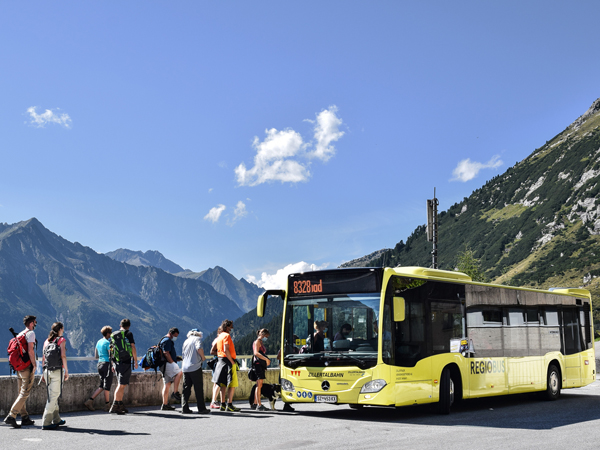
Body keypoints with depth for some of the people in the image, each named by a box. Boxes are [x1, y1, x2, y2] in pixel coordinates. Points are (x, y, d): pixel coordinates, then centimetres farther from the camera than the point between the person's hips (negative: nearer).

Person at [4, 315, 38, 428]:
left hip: (19, 367, 8)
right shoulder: (30, 333, -8)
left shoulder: (19, 334, 15)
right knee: (25, 393, -8)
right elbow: (30, 351, -18)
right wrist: (34, 365, -12)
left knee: (21, 393, 12)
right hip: (27, 367, -8)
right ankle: (11, 416, -16)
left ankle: (25, 418, 17)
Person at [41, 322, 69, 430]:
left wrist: (44, 372, 16)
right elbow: (63, 356, -10)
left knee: (52, 396, 15)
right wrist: (66, 371, -6)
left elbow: (43, 357, 11)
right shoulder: (61, 340, -2)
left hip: (47, 371, 6)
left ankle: (56, 419, 25)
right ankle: (46, 422, -10)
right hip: (57, 370, -6)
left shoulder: (47, 341, 13)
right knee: (54, 396, -5)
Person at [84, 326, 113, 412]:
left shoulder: (98, 342, 13)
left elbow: (96, 356, 17)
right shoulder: (107, 343, -11)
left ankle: (89, 401, 4)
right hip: (107, 364, -8)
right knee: (107, 385, 1)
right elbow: (111, 355, -15)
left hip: (99, 364, 8)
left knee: (102, 386, 13)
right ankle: (107, 405, 8)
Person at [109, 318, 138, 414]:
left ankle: (120, 405, 18)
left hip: (116, 362, 6)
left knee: (121, 384, 16)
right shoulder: (128, 334, -3)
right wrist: (136, 361, -2)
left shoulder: (113, 335, 14)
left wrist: (112, 363, 22)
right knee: (122, 385, -5)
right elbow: (133, 348, -8)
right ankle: (114, 406, -11)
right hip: (126, 362, -6)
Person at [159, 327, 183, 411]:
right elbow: (166, 353, -17)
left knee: (167, 384, 7)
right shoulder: (167, 340, -7)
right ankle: (175, 393, -25)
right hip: (167, 364, -11)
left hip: (167, 365, 11)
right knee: (179, 373, -25)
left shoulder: (169, 341, 27)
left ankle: (165, 404, 6)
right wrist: (172, 362, -18)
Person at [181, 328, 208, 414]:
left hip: (185, 367, 6)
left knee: (186, 389, 8)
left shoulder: (186, 341, 20)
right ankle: (201, 409, 2)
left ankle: (184, 408, 4)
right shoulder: (198, 339, 1)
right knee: (199, 389, 0)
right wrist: (203, 357, -5)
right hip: (195, 367, -6)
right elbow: (199, 348, -18)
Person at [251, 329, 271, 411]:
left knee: (259, 385, 11)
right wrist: (266, 359, -24)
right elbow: (256, 353, -19)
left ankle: (255, 404, 15)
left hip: (262, 365, 10)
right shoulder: (257, 341, -5)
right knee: (259, 385, -12)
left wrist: (267, 361, 10)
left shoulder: (261, 343, 24)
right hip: (258, 364, -10)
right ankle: (259, 405, -14)